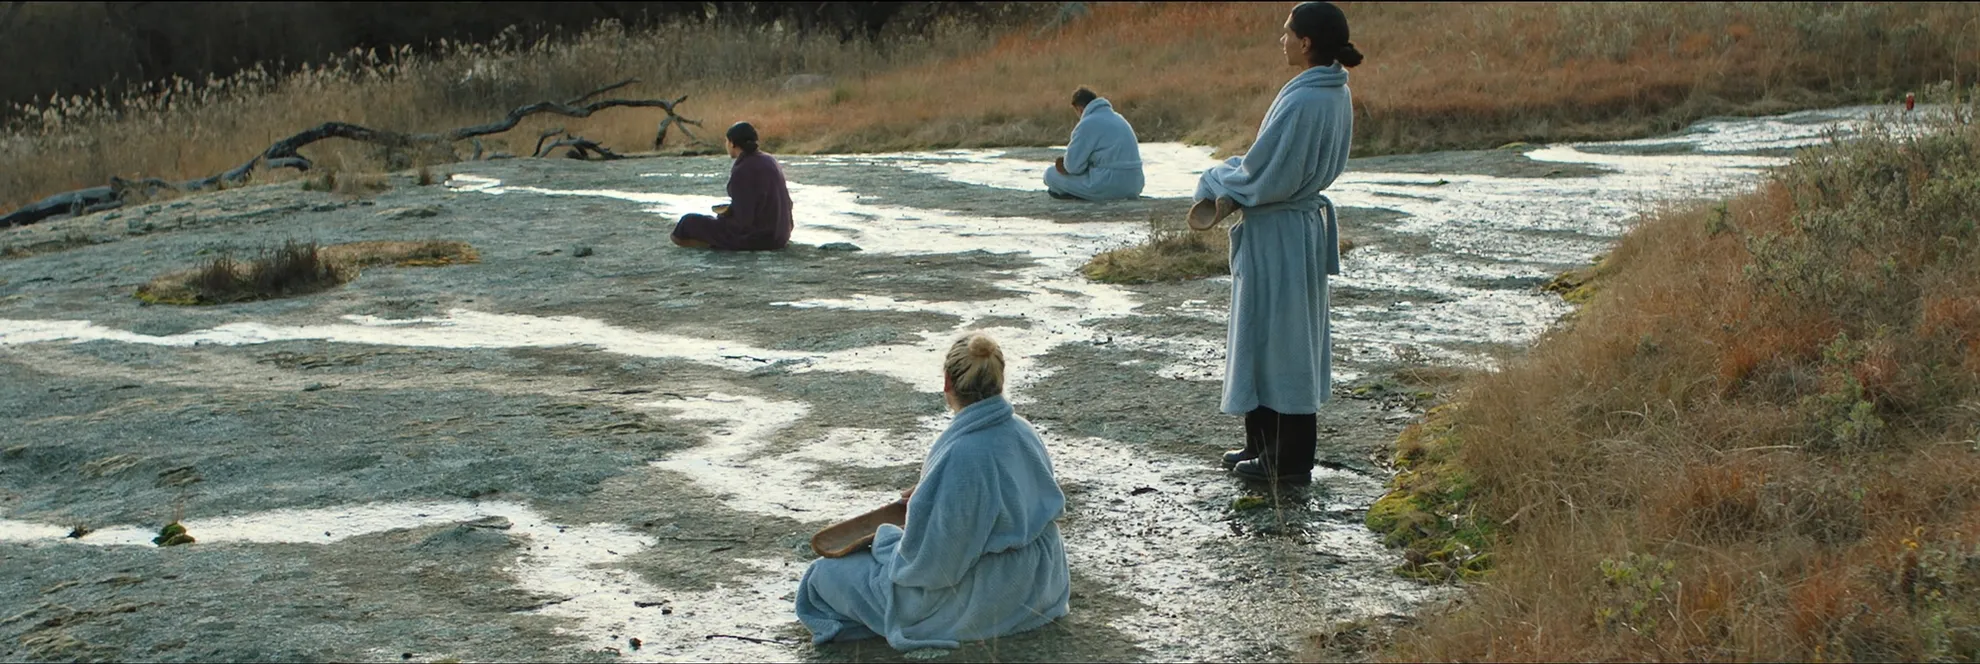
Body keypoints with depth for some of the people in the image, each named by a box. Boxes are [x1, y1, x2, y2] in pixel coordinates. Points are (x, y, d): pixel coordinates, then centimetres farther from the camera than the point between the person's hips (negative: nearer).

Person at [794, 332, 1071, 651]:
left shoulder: (961, 454, -29)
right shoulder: (1023, 430, -5)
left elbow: (928, 560, -24)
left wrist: (886, 537, -4)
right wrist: (930, 493, 14)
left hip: (980, 601, -8)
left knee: (828, 572, 2)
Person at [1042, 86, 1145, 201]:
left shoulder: (1087, 124, -8)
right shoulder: (1118, 119, 19)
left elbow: (1073, 165, -11)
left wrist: (1065, 163, 13)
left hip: (1107, 187, -8)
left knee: (1051, 174, 5)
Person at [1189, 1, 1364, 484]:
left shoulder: (1301, 101, -25)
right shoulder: (1336, 93, 4)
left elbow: (1263, 175, -22)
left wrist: (1217, 184, -3)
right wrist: (1232, 188, 2)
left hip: (1278, 236, -10)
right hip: (1305, 221, 10)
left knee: (1278, 339, 2)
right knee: (1283, 339, 18)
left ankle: (1289, 461, 12)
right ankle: (1266, 444, 29)